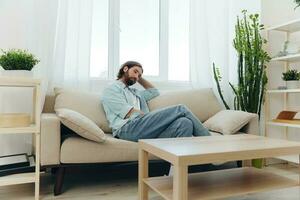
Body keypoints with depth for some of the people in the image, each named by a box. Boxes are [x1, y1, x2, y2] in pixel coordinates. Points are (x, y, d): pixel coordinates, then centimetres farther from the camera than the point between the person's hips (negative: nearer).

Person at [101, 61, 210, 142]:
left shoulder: (135, 92, 36)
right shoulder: (111, 89, 12)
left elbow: (154, 91, 46)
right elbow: (129, 113, -3)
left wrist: (140, 78, 39)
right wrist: (152, 116, -4)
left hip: (145, 127, 7)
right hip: (128, 128, -7)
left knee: (185, 123, -24)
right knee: (181, 109, -15)